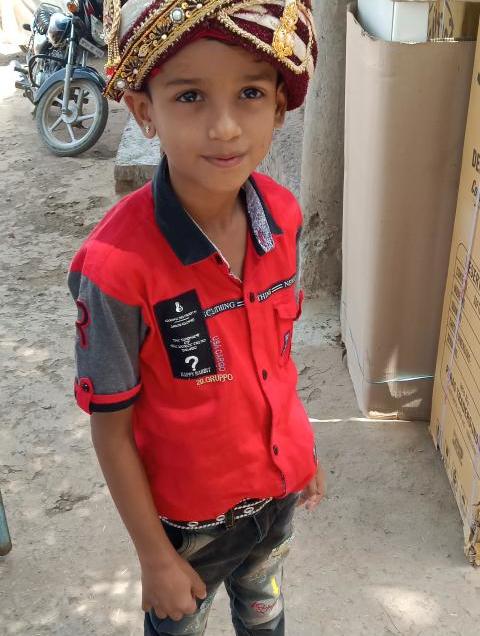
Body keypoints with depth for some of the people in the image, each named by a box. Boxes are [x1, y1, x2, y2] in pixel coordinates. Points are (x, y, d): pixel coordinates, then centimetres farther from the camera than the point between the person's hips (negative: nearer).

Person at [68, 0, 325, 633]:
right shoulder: (117, 266, -31)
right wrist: (155, 555, -11)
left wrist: (304, 450, 11)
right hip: (188, 513, -4)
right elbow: (112, 432, -19)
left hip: (279, 485, 5)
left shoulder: (283, 217, -15)